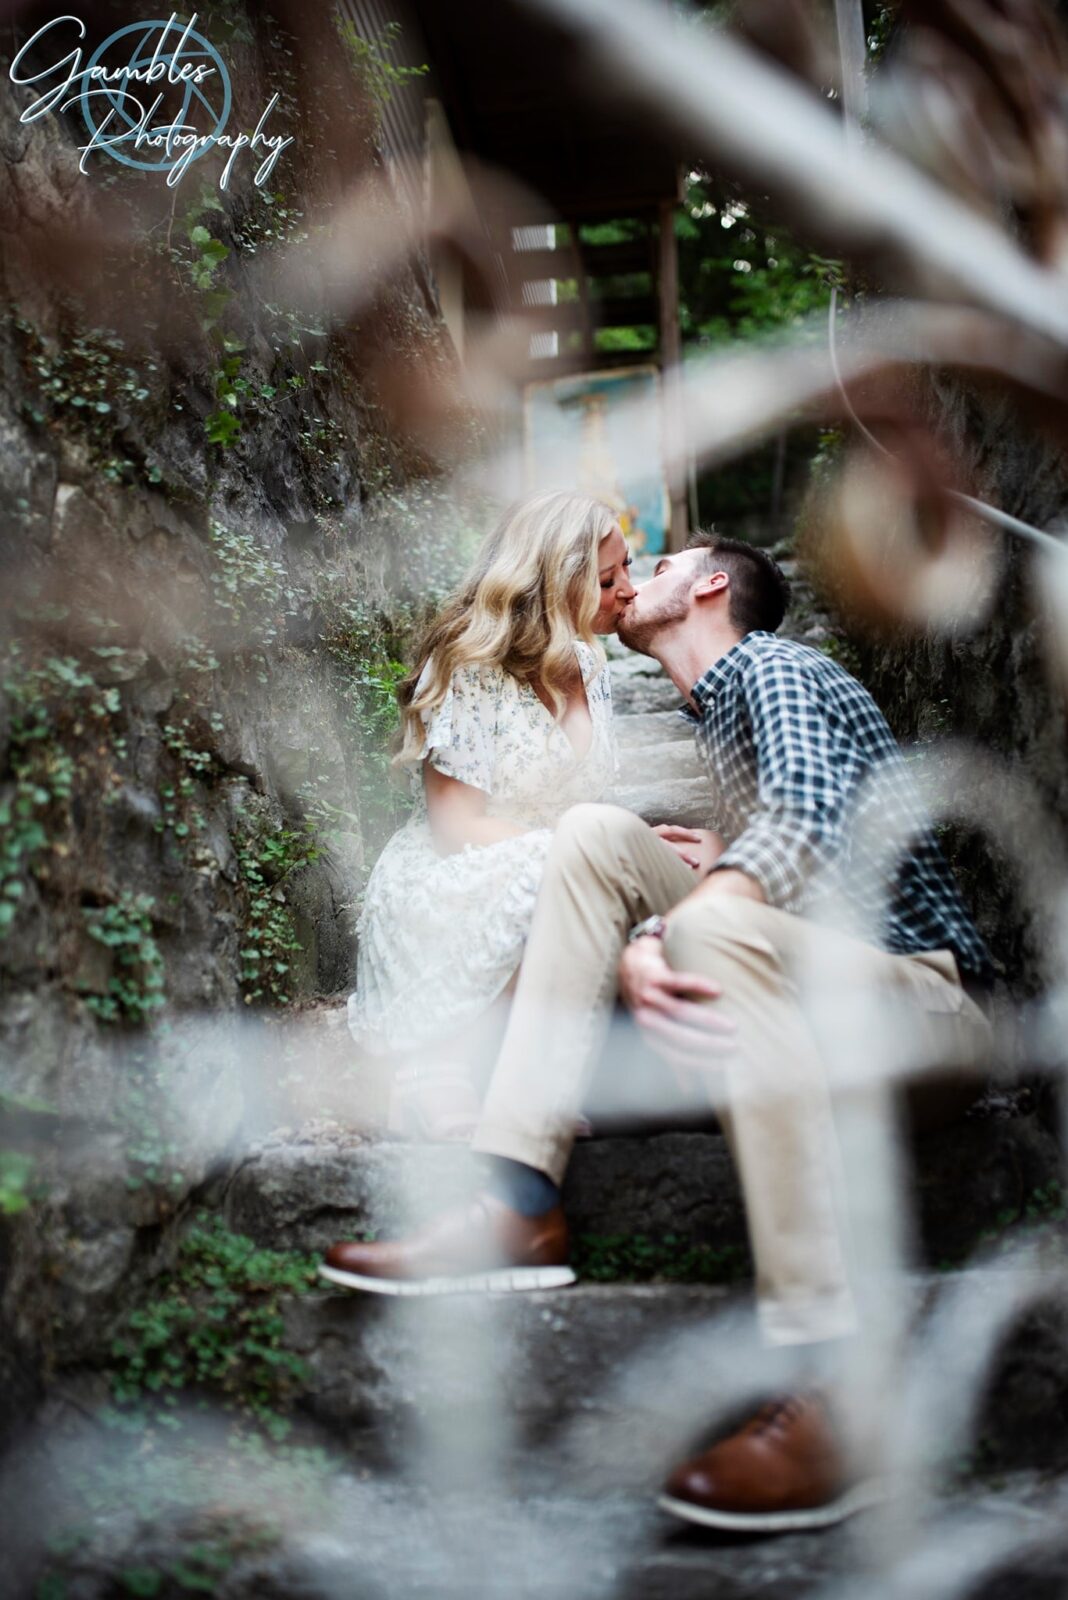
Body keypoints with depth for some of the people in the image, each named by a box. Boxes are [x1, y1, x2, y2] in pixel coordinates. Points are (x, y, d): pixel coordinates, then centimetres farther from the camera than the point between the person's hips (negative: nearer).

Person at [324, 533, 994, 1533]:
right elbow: (760, 875, 10)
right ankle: (520, 1205, -16)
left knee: (718, 925, -38)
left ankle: (832, 1394, -44)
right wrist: (640, 943, -12)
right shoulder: (716, 712, 23)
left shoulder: (772, 666, -3)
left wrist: (669, 927, -35)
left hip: (927, 995, -8)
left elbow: (806, 819, -23)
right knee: (596, 831, -1)